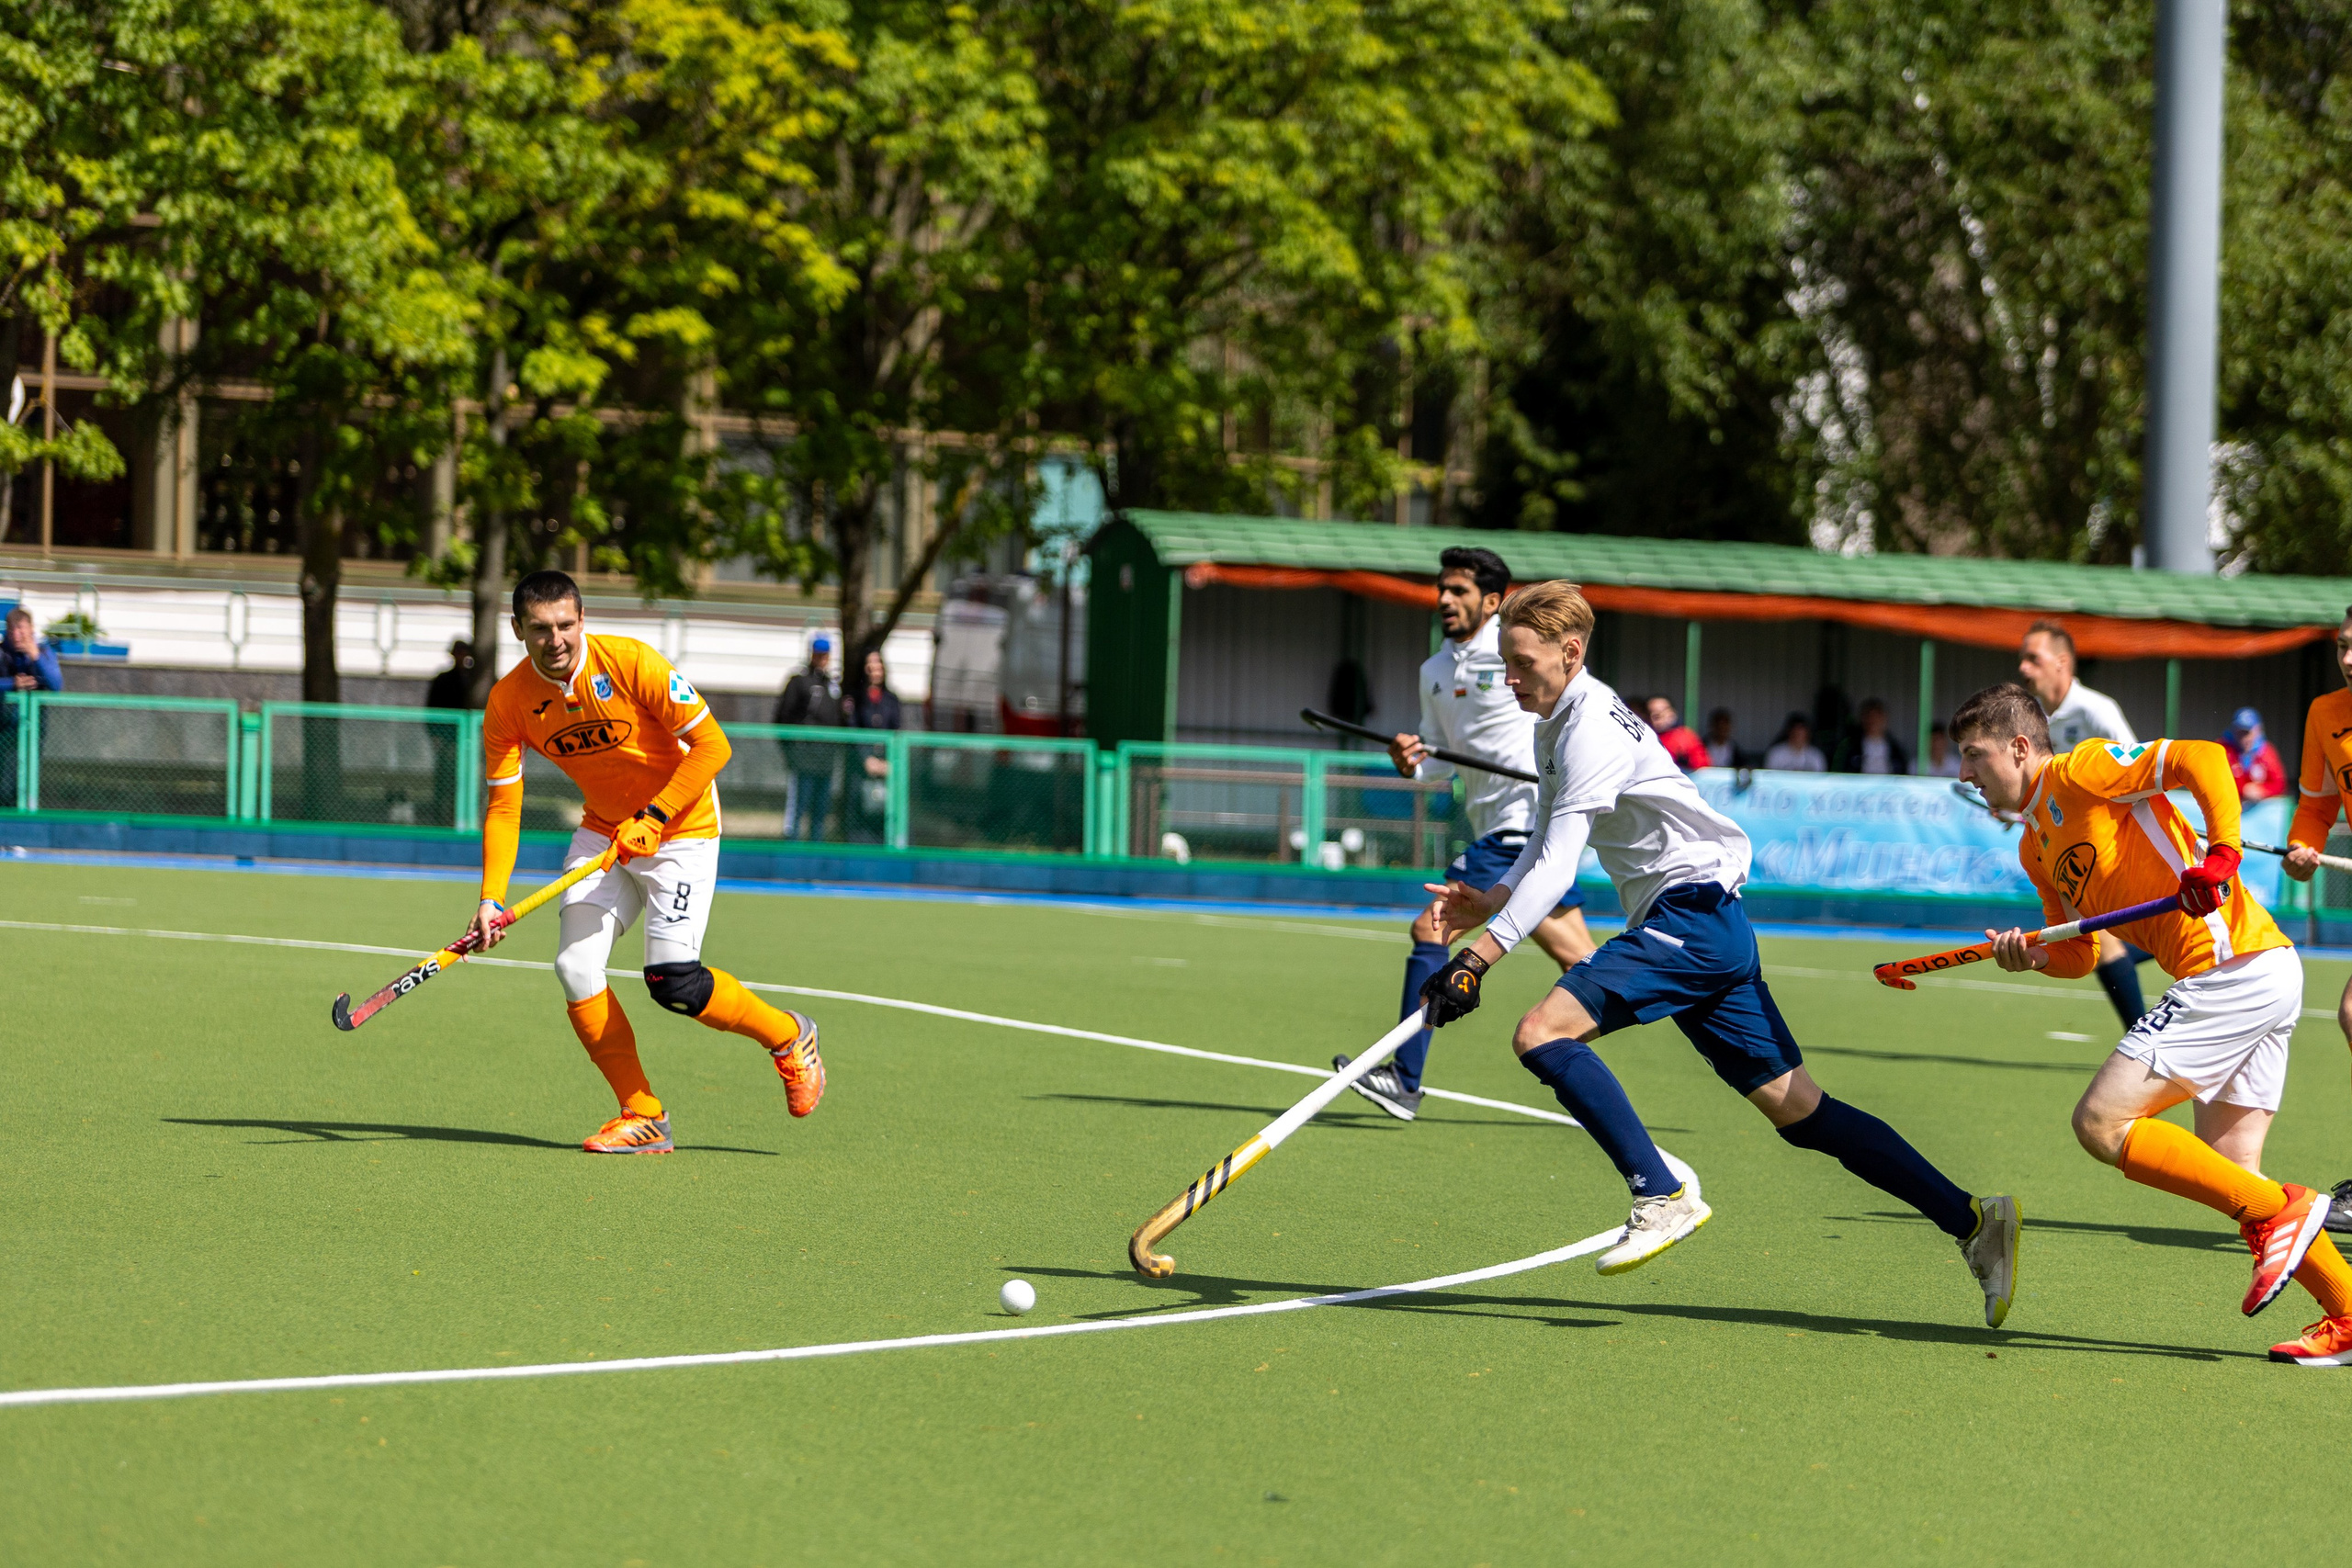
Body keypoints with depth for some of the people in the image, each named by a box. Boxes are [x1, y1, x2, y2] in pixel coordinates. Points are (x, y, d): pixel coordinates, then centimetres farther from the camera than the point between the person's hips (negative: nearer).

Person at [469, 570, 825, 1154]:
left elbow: (711, 745, -18)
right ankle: (644, 1118, 1)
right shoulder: (508, 701, -10)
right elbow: (503, 808, -7)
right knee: (576, 966, -11)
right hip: (603, 830, 5)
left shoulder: (632, 663, -23)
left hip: (682, 826, -5)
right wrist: (491, 898, -18)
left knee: (672, 980, -16)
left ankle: (790, 1038, 10)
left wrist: (654, 817, -24)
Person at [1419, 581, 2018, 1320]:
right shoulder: (1556, 728, 16)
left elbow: (1555, 870, -22)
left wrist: (1475, 961, -26)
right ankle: (1971, 1221, 5)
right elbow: (1542, 850, 20)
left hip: (1693, 914, -10)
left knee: (1544, 1032, -20)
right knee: (1796, 1107, 6)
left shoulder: (1592, 729, -14)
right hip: (1701, 930, 10)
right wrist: (1486, 903, 1)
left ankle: (1662, 1197, -22)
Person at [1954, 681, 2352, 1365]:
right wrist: (2034, 954, 2)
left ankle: (2279, 1212, -8)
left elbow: (2202, 758, -15)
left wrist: (2220, 855, -24)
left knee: (2102, 1122, -12)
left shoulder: (2080, 772, -6)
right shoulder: (2035, 846, 22)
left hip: (2235, 967, -10)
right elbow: (2081, 954, 23)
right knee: (2228, 1173, 9)